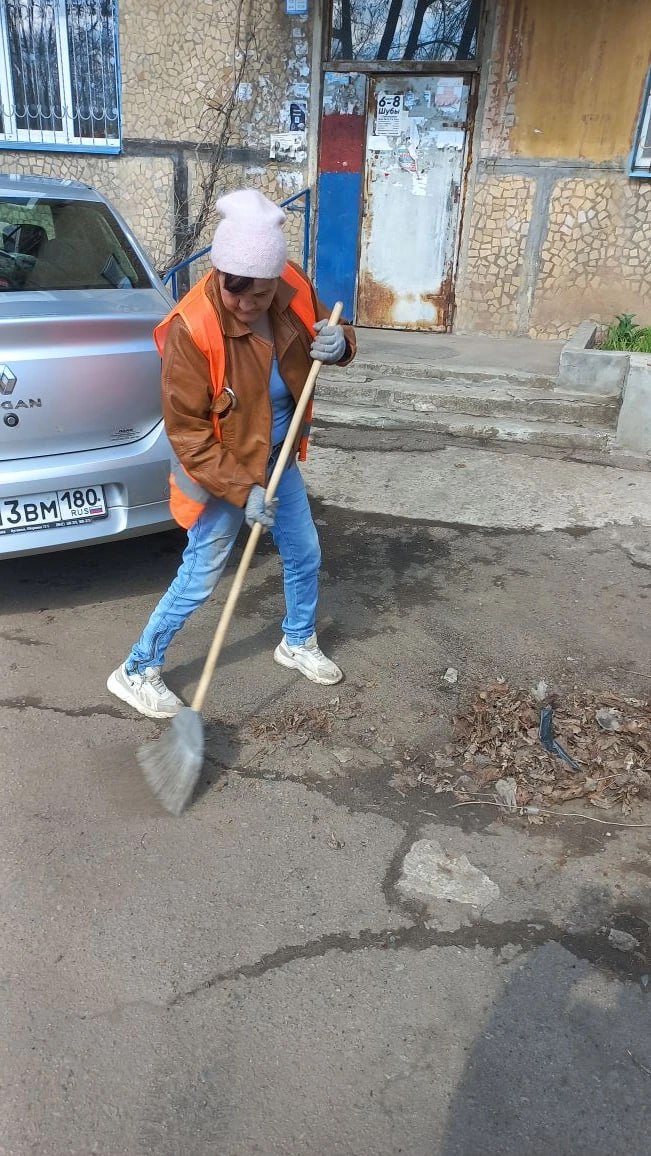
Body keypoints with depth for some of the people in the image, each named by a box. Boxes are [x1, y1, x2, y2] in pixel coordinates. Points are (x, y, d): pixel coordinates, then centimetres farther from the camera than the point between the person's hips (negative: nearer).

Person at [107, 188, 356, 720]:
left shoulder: (293, 289, -12)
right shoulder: (190, 329, -28)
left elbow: (325, 330, 7)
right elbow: (187, 433, -23)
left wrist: (340, 342, -19)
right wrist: (243, 488, -26)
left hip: (277, 457, 6)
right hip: (219, 468, -6)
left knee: (305, 554, 17)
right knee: (200, 578, 1)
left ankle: (298, 642, 43)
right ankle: (136, 671, 20)